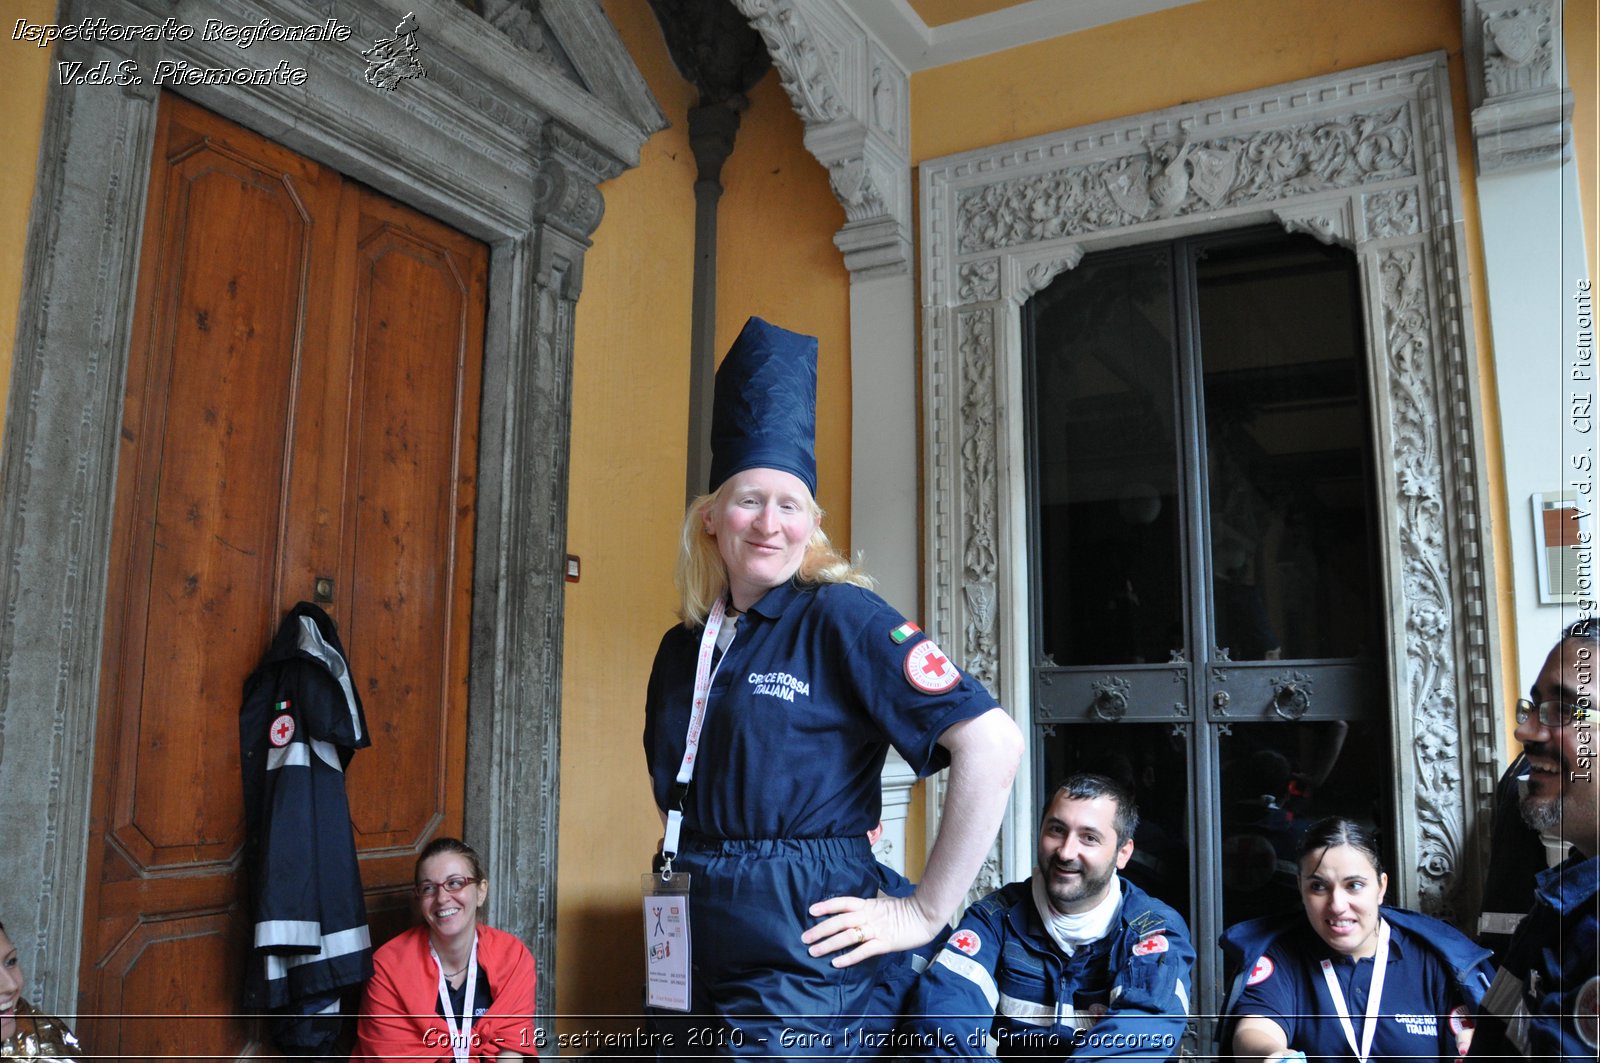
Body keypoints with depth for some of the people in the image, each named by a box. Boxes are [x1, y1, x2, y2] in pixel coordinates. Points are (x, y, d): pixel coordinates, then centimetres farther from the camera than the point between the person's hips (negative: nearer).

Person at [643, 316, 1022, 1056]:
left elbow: (992, 744, -19)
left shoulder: (841, 619, -11)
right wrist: (686, 870, 12)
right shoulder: (684, 646, 8)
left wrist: (925, 911, -15)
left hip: (798, 972, -6)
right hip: (689, 962, 6)